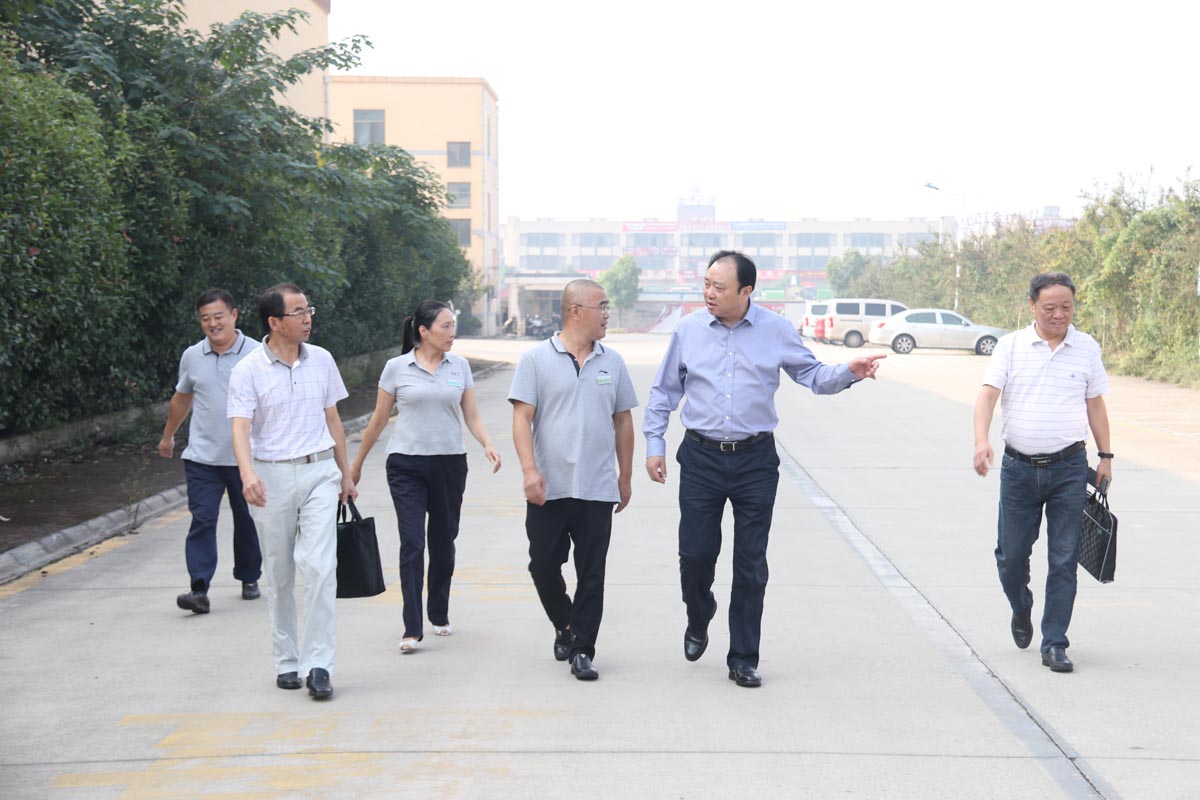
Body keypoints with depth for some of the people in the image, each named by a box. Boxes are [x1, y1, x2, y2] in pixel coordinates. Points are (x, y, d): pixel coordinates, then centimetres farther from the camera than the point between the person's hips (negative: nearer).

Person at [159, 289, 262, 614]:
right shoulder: (192, 356, 6)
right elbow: (181, 398, 22)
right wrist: (168, 435, 32)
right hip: (202, 456, 2)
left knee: (247, 521, 12)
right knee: (202, 520, -8)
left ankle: (249, 579, 29)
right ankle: (199, 589, -11)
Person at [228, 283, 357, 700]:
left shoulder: (321, 360, 6)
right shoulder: (248, 371, -6)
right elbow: (241, 428, -16)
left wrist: (345, 474, 17)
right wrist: (247, 472, -34)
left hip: (319, 471, 2)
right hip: (271, 476, -1)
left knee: (319, 566, -12)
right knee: (279, 575, 8)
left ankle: (318, 664, -10)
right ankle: (286, 661, 21)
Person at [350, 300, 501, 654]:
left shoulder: (460, 366, 6)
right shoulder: (397, 367, -1)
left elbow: (472, 415, 7)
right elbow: (379, 419, 7)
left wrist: (488, 445, -12)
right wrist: (357, 463, 13)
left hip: (450, 463, 3)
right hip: (406, 465, -3)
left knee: (443, 542, 11)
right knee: (412, 543, -11)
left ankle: (439, 615, 29)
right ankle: (412, 629, -11)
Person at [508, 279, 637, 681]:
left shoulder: (612, 362, 10)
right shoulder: (536, 359, 0)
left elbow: (623, 422, 15)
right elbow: (522, 418, -5)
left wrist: (625, 477, 14)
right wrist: (529, 469, -16)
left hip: (597, 490, 2)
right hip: (548, 489, -2)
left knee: (592, 575, 2)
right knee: (544, 567, 5)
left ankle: (582, 651, 11)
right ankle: (566, 627, 30)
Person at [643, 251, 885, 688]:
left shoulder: (776, 331, 0)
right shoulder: (689, 330, 1)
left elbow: (813, 375, 5)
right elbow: (664, 391, 9)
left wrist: (849, 372, -15)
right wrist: (654, 444, 5)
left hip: (755, 460, 0)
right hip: (701, 458, 0)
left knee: (750, 564, 3)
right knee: (695, 554, 0)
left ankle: (743, 659, 15)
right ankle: (698, 620, 33)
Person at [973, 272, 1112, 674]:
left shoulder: (1087, 347, 6)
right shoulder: (1010, 345, 1)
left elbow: (1095, 404, 14)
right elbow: (988, 394, -7)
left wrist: (1105, 455, 13)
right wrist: (981, 440, -23)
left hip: (1069, 468, 0)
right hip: (1019, 467, 0)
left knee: (1064, 560, -1)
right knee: (1011, 554, 6)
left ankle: (1054, 644, 7)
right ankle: (1021, 612, 36)